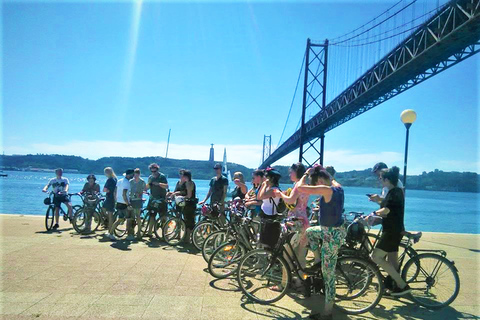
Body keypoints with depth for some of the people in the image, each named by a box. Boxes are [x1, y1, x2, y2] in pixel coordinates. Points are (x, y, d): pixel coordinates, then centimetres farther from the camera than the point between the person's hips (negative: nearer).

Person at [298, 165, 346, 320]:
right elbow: (330, 179, 28)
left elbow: (300, 187, -27)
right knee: (310, 231, 31)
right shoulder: (338, 187, 1)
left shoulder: (327, 190, -25)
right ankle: (318, 260, 35)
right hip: (336, 229, 9)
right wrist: (320, 170, 24)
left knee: (328, 273, 3)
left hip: (332, 234, -9)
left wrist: (306, 174, -10)